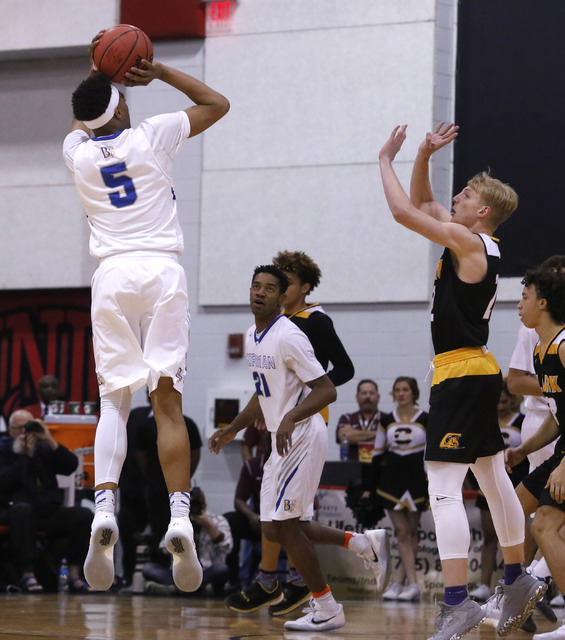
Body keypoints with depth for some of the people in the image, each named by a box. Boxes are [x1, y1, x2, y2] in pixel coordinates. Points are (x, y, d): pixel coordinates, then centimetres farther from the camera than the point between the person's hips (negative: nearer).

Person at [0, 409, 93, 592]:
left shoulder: (43, 448, 14)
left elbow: (71, 466, 0)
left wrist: (50, 441, -8)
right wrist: (26, 457, -12)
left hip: (49, 512, 4)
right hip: (15, 513, -4)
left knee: (84, 515, -20)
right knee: (23, 508, -39)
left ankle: (74, 574, -19)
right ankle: (27, 574, -38)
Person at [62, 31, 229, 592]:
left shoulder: (77, 151, 8)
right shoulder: (151, 136, 1)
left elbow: (83, 120, 36)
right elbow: (217, 104, 15)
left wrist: (97, 79, 30)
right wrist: (160, 71, 15)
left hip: (112, 274, 2)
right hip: (162, 271, -2)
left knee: (114, 401, 3)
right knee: (167, 402, -5)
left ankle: (104, 510, -19)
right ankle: (179, 520, -17)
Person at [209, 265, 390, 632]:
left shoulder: (288, 336, -17)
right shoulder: (253, 337, 12)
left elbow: (327, 390, -21)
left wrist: (291, 418, -35)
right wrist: (233, 430, 23)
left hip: (303, 437, -10)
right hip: (282, 440, 10)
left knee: (285, 525, -9)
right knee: (275, 528, 10)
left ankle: (327, 611, 1)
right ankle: (366, 544, 21)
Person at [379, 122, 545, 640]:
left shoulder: (468, 241, -14)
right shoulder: (474, 242, 12)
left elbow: (403, 212, -20)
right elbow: (420, 204, 24)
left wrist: (386, 160, -8)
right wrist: (423, 157, 11)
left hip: (461, 374, -11)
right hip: (478, 371, 11)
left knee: (443, 486, -16)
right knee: (492, 479, 21)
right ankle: (518, 580, 34)